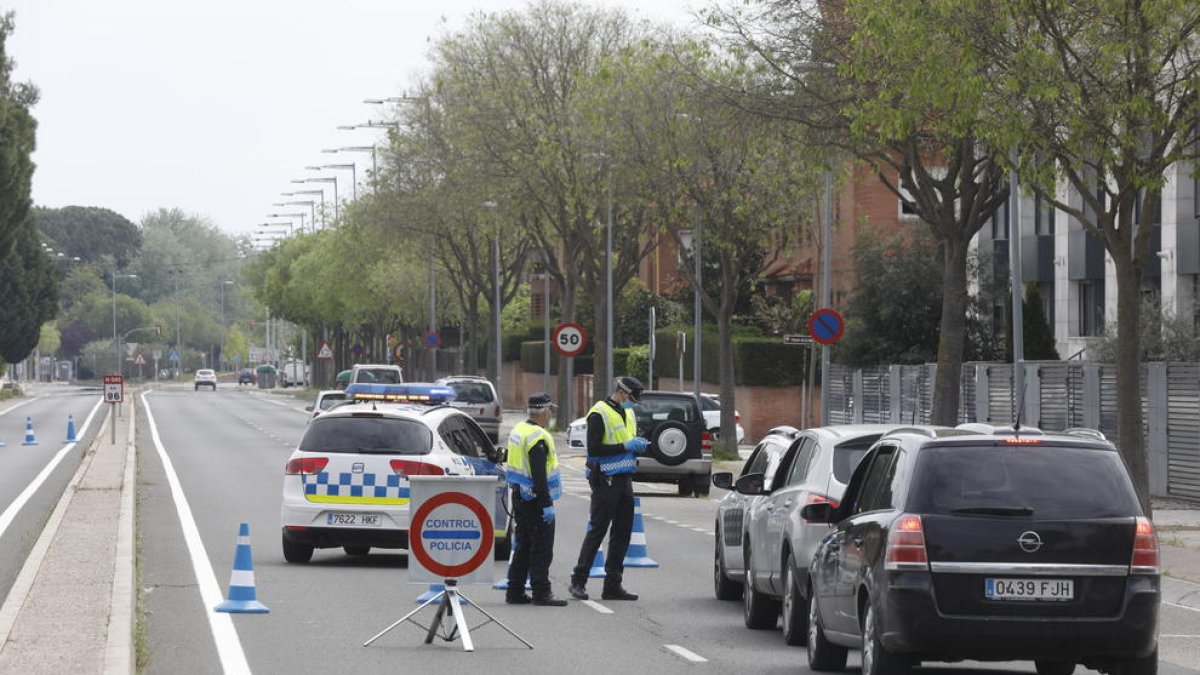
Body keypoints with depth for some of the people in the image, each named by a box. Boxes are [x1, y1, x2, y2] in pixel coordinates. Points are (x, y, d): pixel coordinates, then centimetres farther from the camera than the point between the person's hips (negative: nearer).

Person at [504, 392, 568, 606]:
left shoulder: (518, 430, 12)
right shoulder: (538, 438, -19)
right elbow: (539, 475, -24)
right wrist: (546, 504, -22)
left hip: (519, 497, 10)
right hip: (535, 500, -10)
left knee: (523, 545, 15)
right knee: (542, 548, -5)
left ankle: (515, 592, 17)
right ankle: (541, 593, -5)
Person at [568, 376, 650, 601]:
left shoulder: (627, 413, 16)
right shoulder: (599, 414, -11)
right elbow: (594, 449, -18)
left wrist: (638, 445, 5)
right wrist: (626, 446, -19)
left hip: (624, 479, 8)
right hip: (606, 480, -8)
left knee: (622, 532, 7)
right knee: (597, 530, -5)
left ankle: (613, 585, 11)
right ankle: (578, 581, 1)